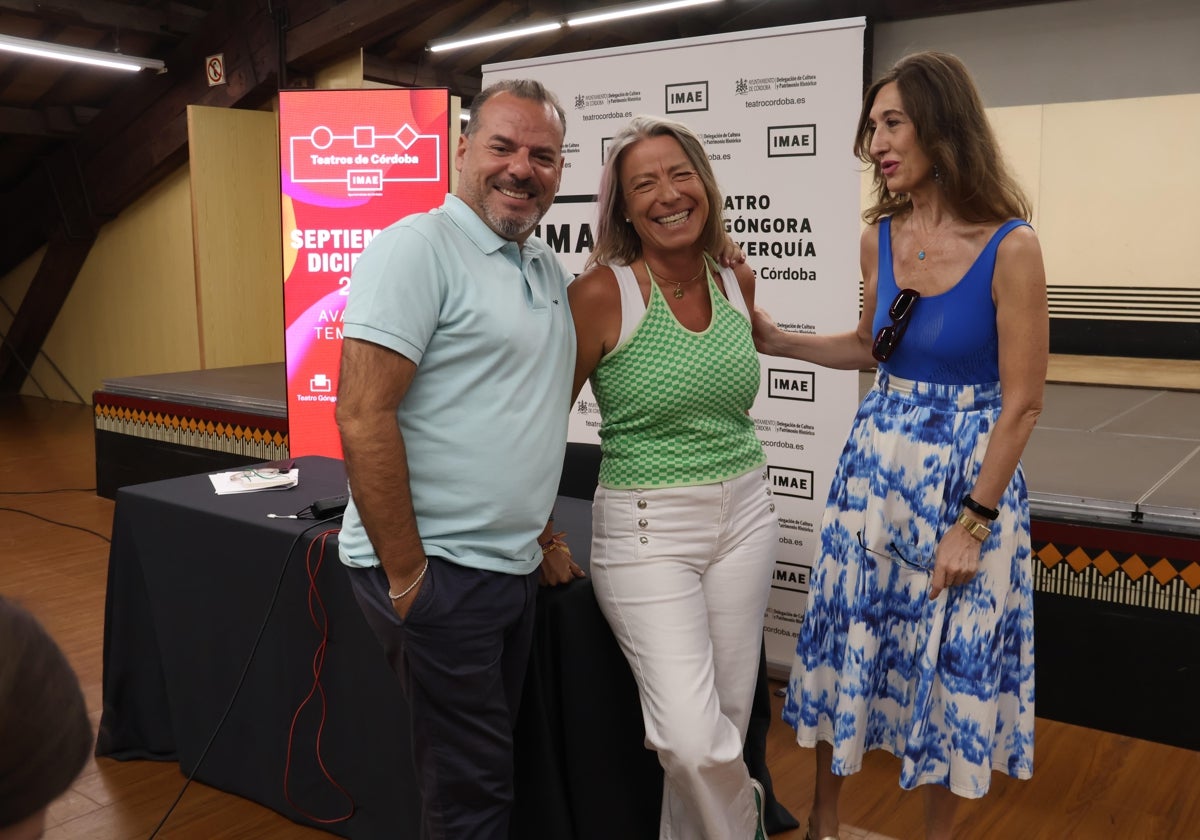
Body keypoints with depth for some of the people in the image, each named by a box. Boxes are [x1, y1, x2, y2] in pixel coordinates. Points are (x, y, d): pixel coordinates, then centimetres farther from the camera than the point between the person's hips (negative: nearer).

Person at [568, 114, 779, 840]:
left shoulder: (738, 283, 4)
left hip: (743, 516, 5)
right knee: (694, 741, -12)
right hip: (647, 529, -5)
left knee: (727, 721, 11)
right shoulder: (603, 293, -13)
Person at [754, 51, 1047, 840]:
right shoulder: (881, 236, 0)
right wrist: (779, 341, 5)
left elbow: (1022, 404, -14)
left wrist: (971, 525, -13)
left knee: (952, 664, 10)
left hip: (969, 475, -5)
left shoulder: (1010, 246, -16)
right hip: (878, 464, 5)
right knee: (845, 642, 12)